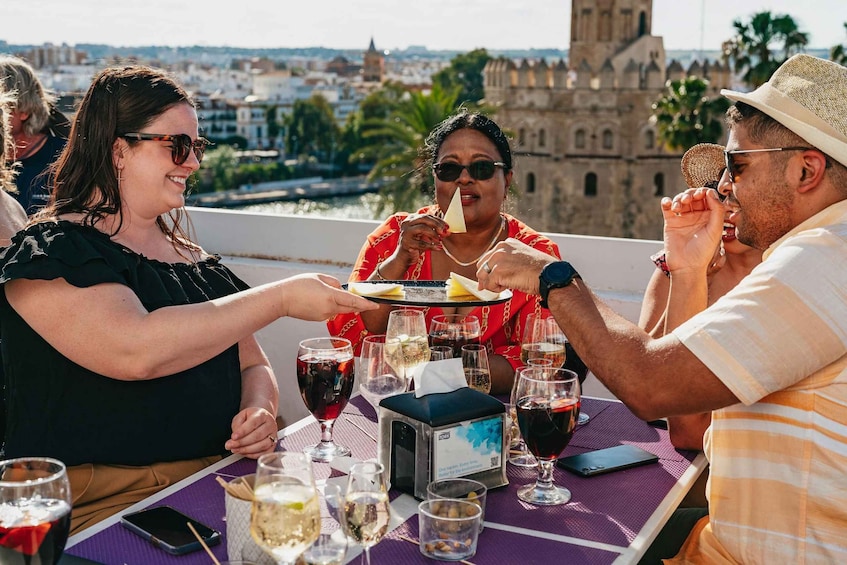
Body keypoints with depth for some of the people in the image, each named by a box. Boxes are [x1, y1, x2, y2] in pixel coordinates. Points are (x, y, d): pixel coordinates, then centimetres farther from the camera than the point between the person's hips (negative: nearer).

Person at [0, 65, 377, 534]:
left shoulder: (197, 262, 16)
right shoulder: (50, 251, -7)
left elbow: (253, 365, 21)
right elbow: (134, 351, -24)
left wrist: (259, 411, -4)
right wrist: (281, 298, -20)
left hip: (217, 483, 6)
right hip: (103, 499, -6)